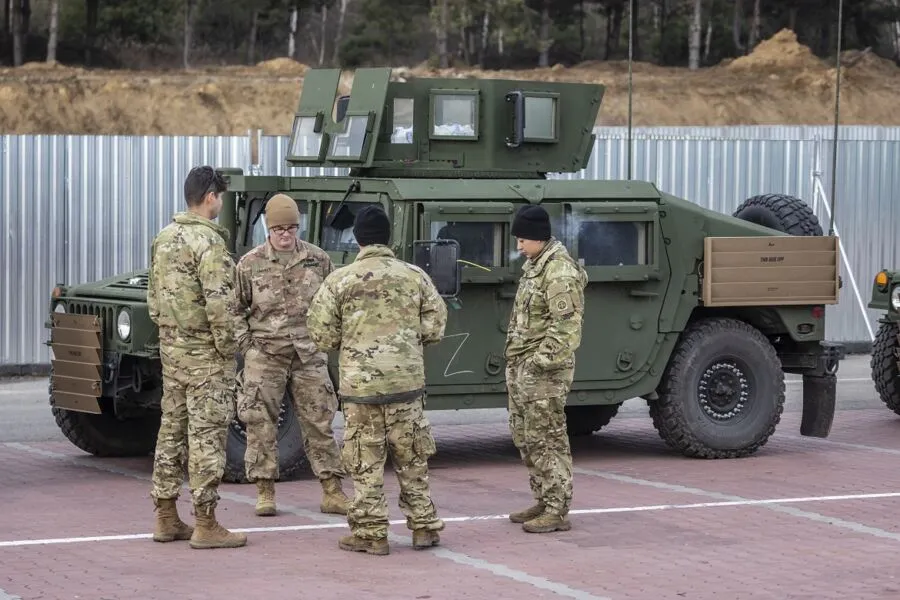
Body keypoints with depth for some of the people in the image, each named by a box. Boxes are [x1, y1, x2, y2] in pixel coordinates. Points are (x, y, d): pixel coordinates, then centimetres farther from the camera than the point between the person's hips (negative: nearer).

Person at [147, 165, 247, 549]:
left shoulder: (164, 238, 10)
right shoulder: (208, 241, -17)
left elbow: (153, 296, 16)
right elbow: (219, 303, -23)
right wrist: (227, 346, -13)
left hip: (171, 347, 9)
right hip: (204, 353, -9)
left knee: (172, 428, 13)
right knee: (206, 434, -5)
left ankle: (166, 518, 18)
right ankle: (205, 525, -3)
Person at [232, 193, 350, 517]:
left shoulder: (317, 259, 4)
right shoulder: (250, 264, -1)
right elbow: (235, 308, 5)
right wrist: (246, 344, -3)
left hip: (308, 354, 1)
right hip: (264, 354, -1)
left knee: (319, 421, 3)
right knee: (260, 423, -3)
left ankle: (332, 492, 9)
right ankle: (265, 492, 6)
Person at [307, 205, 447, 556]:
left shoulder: (339, 281, -5)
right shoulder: (415, 277, 2)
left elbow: (321, 335, -4)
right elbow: (435, 328, 4)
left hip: (360, 382, -2)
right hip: (407, 380, 2)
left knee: (365, 462, 5)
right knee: (412, 460, 13)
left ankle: (370, 533, 6)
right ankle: (424, 527, 16)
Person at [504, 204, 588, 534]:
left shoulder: (559, 272, -17)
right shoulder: (533, 265, 15)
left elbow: (566, 324, -23)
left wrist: (543, 360, -24)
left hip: (544, 370, -11)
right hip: (520, 366, 11)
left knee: (547, 439, -8)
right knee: (525, 438, 15)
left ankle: (556, 511, -4)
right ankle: (543, 502, 25)